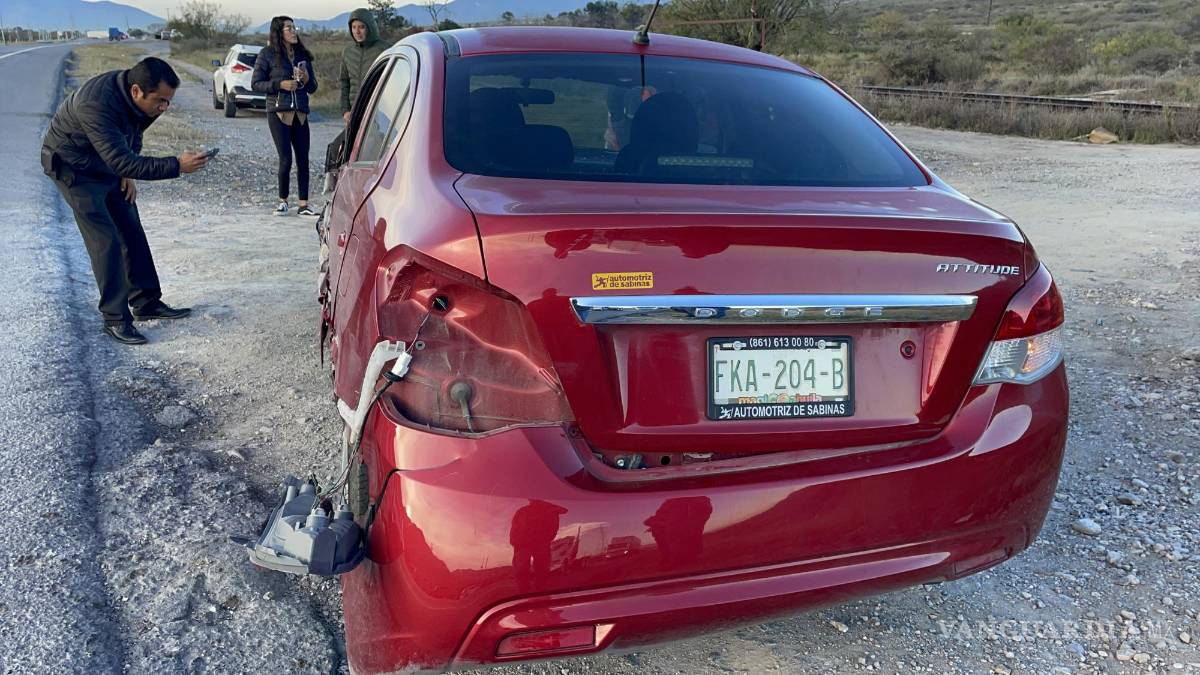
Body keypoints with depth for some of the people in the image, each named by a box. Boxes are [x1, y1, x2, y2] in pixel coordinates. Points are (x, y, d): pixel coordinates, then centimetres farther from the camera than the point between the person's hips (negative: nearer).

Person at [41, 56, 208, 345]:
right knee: (106, 242, -13)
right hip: (74, 169, -8)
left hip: (111, 163, 8)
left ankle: (147, 303, 16)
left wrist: (129, 173, 1)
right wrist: (177, 165, -45)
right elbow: (121, 161, -41)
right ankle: (115, 319, -6)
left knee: (133, 234, 7)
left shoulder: (136, 97, -12)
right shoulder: (97, 104, -38)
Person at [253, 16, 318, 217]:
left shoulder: (302, 55, 14)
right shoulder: (267, 54, 0)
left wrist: (306, 79, -5)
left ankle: (303, 205, 5)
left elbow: (313, 88, 17)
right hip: (279, 112, -4)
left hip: (300, 113, 4)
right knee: (286, 159, -7)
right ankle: (282, 201, 11)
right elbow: (256, 83, -1)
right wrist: (280, 84, -13)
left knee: (303, 159, 0)